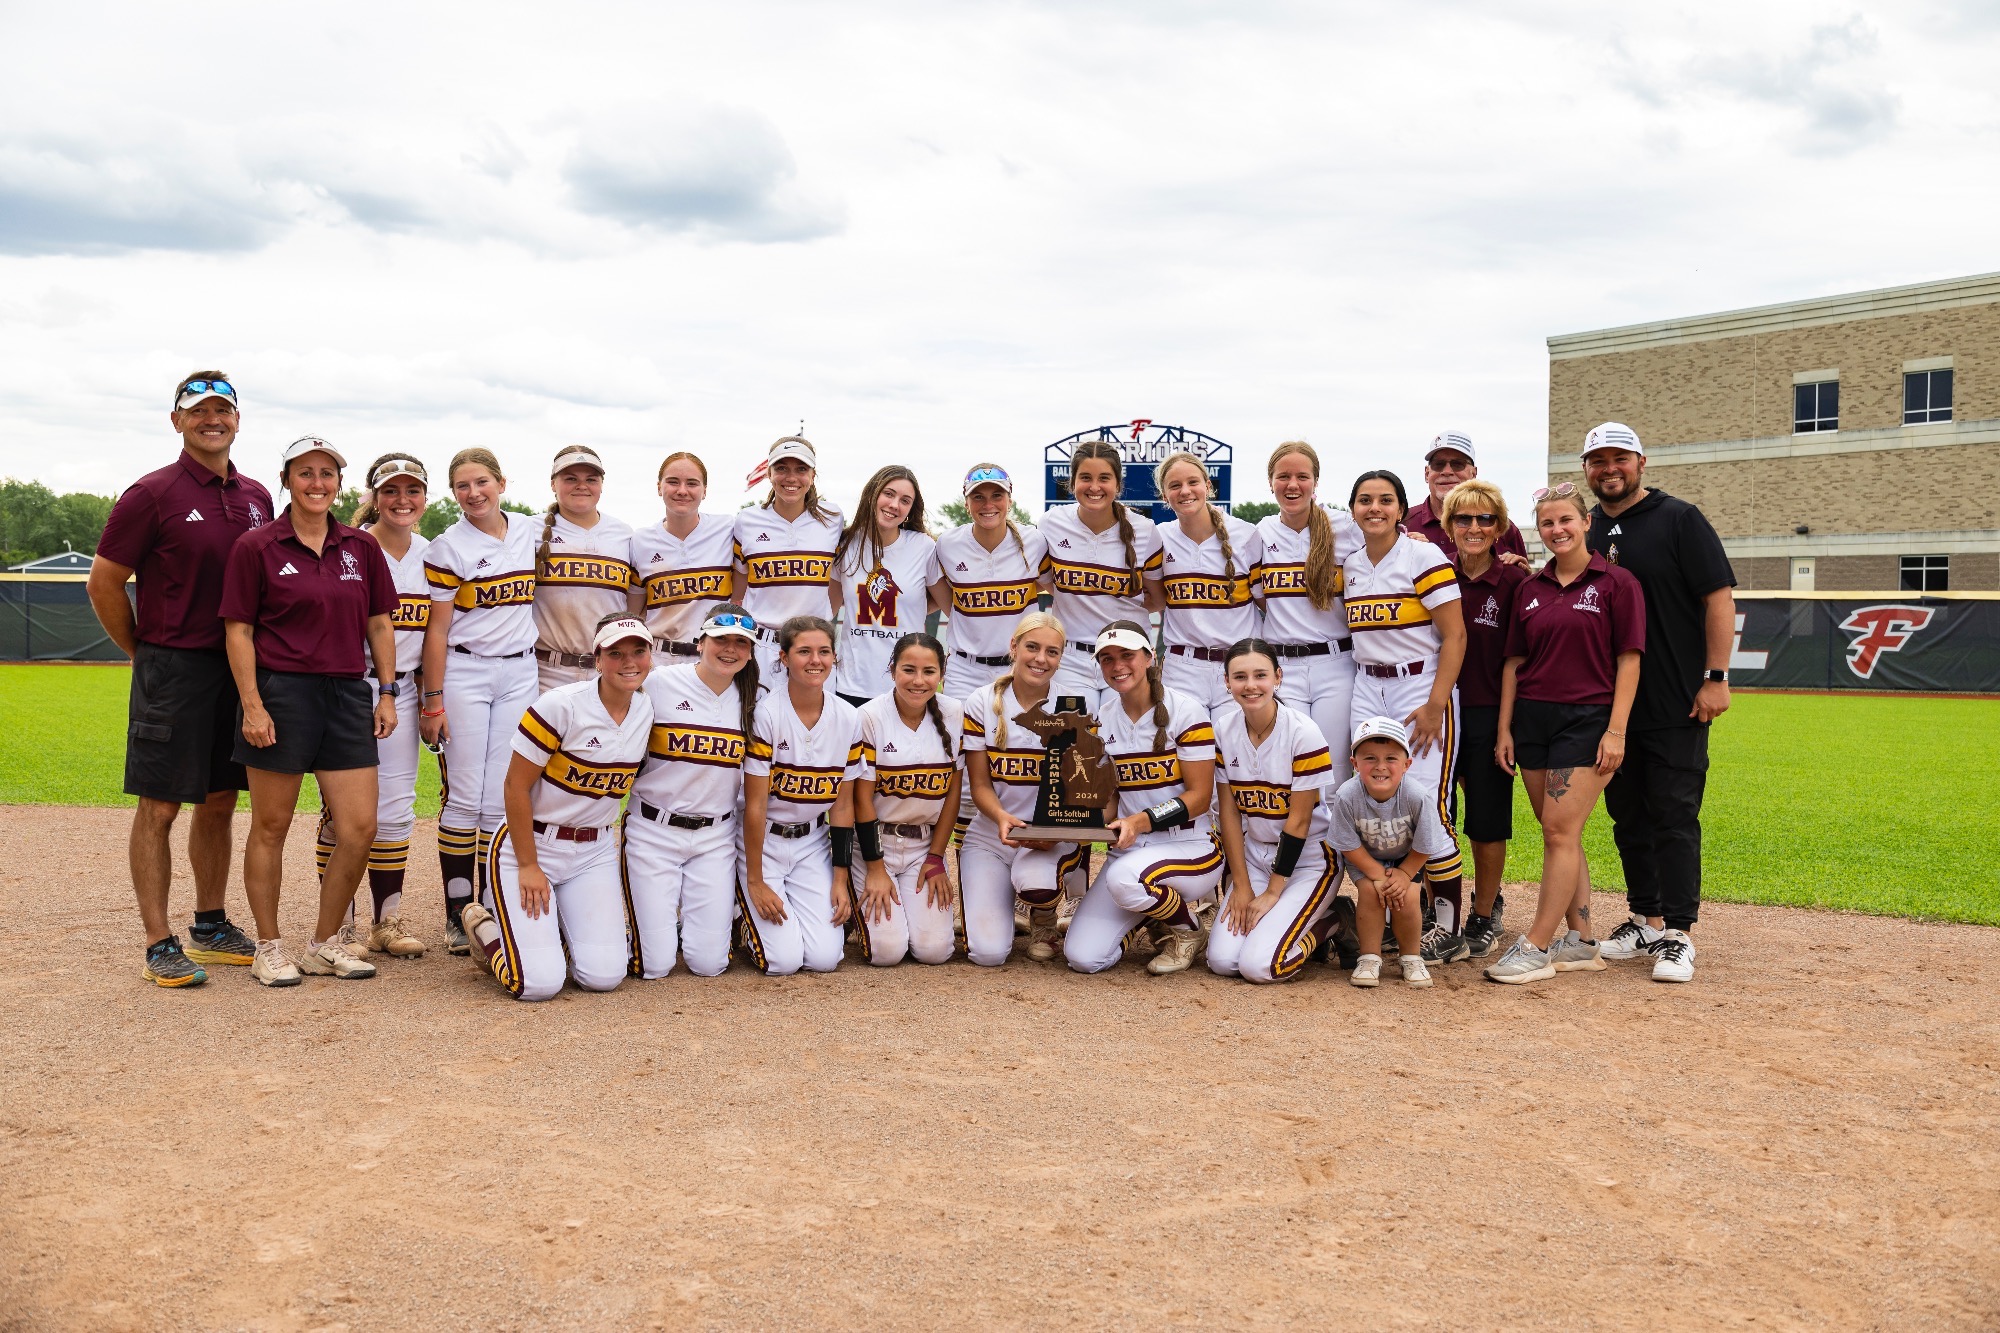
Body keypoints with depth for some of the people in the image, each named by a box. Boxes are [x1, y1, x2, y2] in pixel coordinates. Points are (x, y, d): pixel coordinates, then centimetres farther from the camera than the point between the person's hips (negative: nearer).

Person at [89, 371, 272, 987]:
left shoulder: (257, 497, 10)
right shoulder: (153, 493, -7)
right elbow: (104, 583, -5)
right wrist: (148, 654, 1)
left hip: (237, 668, 6)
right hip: (172, 673, -6)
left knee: (219, 802, 13)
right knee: (160, 806, -1)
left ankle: (211, 928, 25)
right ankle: (159, 943, 6)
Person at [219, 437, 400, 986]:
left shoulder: (362, 547, 9)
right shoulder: (256, 547, -2)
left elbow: (379, 623, 14)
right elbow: (238, 631, -3)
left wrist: (387, 693, 9)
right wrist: (252, 705, -11)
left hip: (347, 694, 4)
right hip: (281, 694, -4)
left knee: (359, 828, 0)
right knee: (270, 827, 5)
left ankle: (325, 943, 17)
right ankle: (268, 949, 18)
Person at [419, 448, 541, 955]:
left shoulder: (532, 531, 7)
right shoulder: (447, 547, -4)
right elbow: (437, 630, -5)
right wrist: (432, 701, -9)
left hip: (520, 674, 3)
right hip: (464, 675, -3)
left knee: (502, 799, 3)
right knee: (464, 798, -1)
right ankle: (457, 913, 7)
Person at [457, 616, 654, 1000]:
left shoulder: (647, 711, 0)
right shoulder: (561, 705, -18)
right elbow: (516, 786, -14)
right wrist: (528, 867, -12)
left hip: (595, 851, 5)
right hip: (529, 844, -5)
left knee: (604, 976, -9)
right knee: (540, 983, -14)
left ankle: (553, 927, 22)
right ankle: (485, 922, 16)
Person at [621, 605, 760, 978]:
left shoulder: (751, 702, 3)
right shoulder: (660, 683, -7)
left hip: (715, 837, 3)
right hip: (653, 832, -3)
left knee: (709, 963, -3)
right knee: (654, 965, -5)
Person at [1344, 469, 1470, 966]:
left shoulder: (1426, 557, -6)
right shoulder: (1348, 566, 11)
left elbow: (1455, 635, -10)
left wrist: (1435, 706, -16)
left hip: (1421, 688, -5)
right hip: (1366, 691, 6)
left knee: (1427, 809, -11)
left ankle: (1451, 930, 2)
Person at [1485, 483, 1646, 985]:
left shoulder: (1616, 583, -3)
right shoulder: (1530, 589, 11)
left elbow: (1628, 661, -5)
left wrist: (1616, 730, -12)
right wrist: (1505, 728, 7)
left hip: (1587, 718, -5)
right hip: (1533, 718, 5)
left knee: (1560, 831, -9)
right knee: (1559, 834, 8)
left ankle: (1536, 947, -5)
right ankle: (1582, 942, 17)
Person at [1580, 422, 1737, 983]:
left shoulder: (1679, 520, -4)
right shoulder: (1586, 531, 12)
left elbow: (1719, 597, -8)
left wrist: (1716, 677, -14)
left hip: (1676, 706, -5)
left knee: (1674, 816, -5)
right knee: (1629, 817, 11)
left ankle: (1677, 935, 0)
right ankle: (1646, 920, 22)